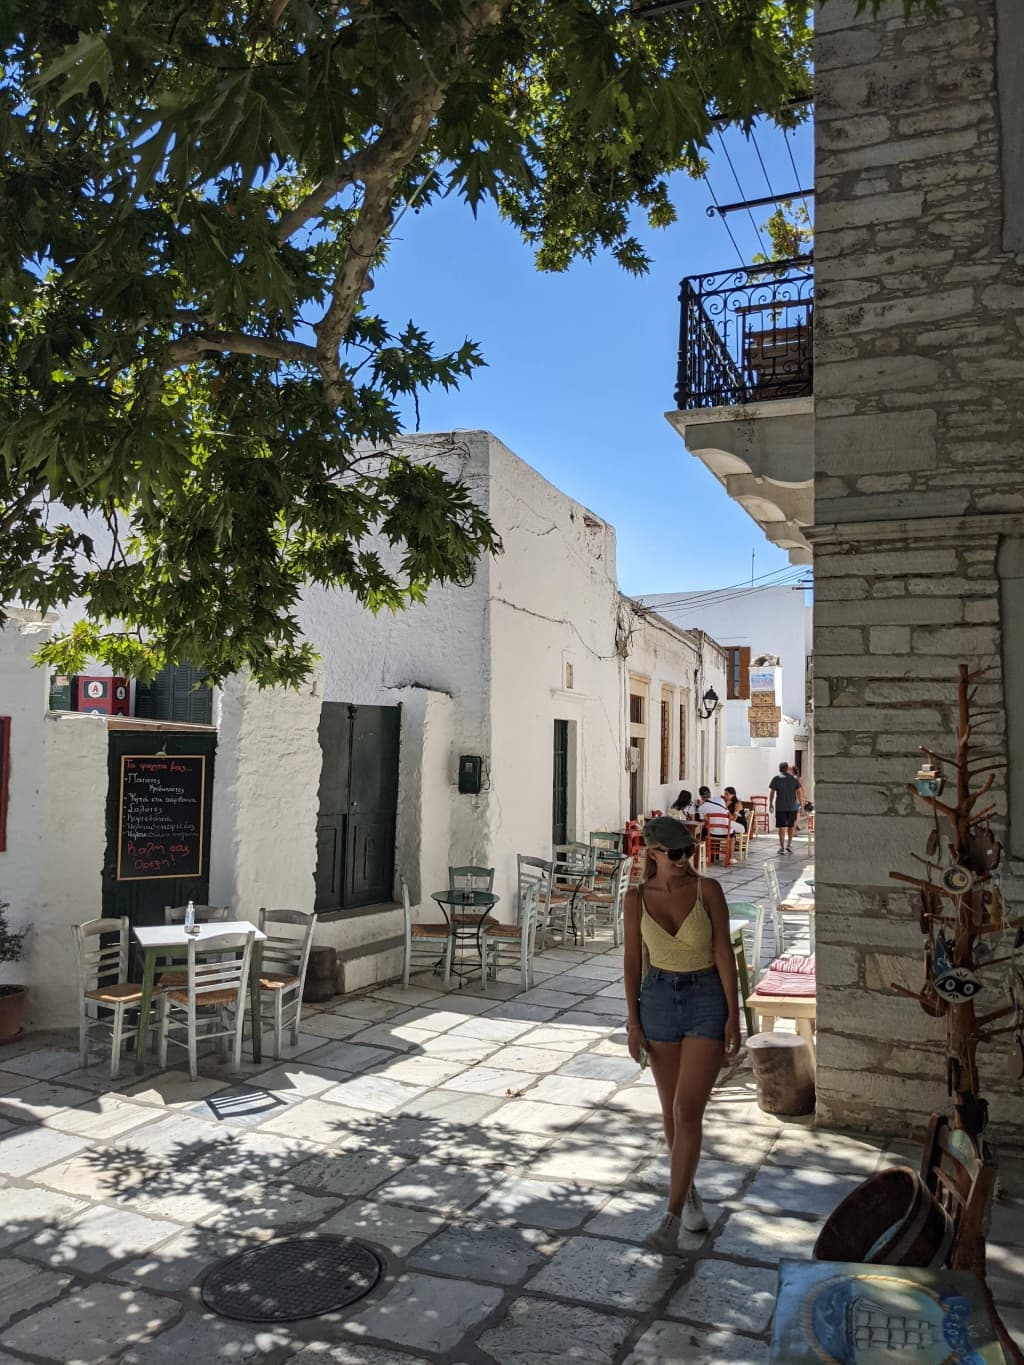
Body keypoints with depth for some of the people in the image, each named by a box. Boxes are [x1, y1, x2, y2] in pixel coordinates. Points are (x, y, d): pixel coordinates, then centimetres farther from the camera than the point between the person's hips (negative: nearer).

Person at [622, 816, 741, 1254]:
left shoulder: (707, 890, -9)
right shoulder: (638, 897, -4)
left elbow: (724, 953, -7)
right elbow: (632, 961, 1)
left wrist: (733, 1015, -8)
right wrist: (633, 1022, 0)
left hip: (707, 999, -2)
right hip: (659, 999, 3)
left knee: (688, 1111, -8)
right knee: (672, 1111, 14)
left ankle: (672, 1217, 1)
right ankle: (689, 1191, 36)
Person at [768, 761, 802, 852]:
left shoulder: (776, 779, -1)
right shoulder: (794, 779, 4)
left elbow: (772, 792, -2)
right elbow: (798, 792, 2)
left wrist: (770, 804, 7)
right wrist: (801, 804, 7)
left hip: (780, 807, -2)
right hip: (792, 806, 2)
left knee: (781, 827, 0)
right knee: (791, 826, 17)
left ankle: (782, 847, -2)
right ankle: (789, 844, 13)